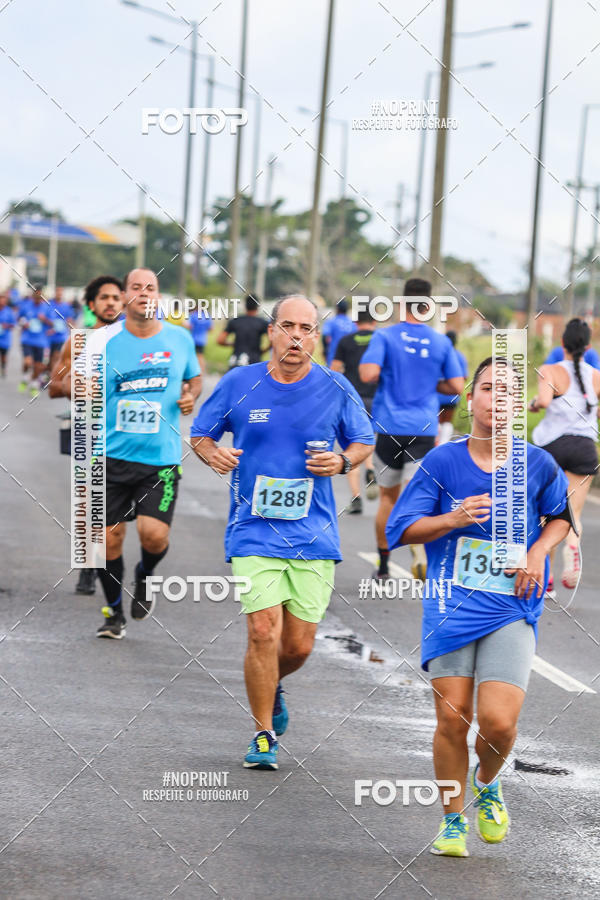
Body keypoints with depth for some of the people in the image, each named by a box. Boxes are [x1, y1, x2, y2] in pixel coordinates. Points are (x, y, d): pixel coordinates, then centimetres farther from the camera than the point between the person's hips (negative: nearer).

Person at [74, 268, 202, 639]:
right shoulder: (104, 340, -2)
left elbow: (194, 377, 21)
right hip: (112, 456, 0)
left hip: (161, 458, 0)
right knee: (108, 539, 1)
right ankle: (115, 612, 24)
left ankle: (145, 576, 22)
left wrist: (191, 396, 0)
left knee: (154, 534, -14)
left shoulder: (180, 338, 4)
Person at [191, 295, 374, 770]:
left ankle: (272, 685, 39)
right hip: (254, 532, -1)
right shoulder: (238, 384, -2)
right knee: (263, 631, -14)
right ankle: (264, 734, 4)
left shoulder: (335, 388, 0)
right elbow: (200, 433, 11)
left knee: (299, 645, 3)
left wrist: (342, 461, -8)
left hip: (314, 533, 1)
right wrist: (213, 453, -12)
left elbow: (364, 441, 13)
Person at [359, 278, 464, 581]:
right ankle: (418, 550, -33)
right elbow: (457, 386, 3)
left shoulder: (385, 336, -4)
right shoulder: (442, 343, 4)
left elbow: (368, 374, -17)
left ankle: (383, 563, 22)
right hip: (424, 429, 0)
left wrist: (363, 368, 6)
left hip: (388, 427, 0)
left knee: (388, 496, 15)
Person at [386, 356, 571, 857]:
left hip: (512, 609, 0)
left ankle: (488, 784, 22)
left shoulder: (538, 465, 1)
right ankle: (453, 820, 17)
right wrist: (453, 519, -14)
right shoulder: (443, 462, -1)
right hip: (452, 604, 0)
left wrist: (538, 552, 2)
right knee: (453, 719, -3)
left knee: (499, 721, -12)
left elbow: (561, 517, 20)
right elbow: (402, 528, 2)